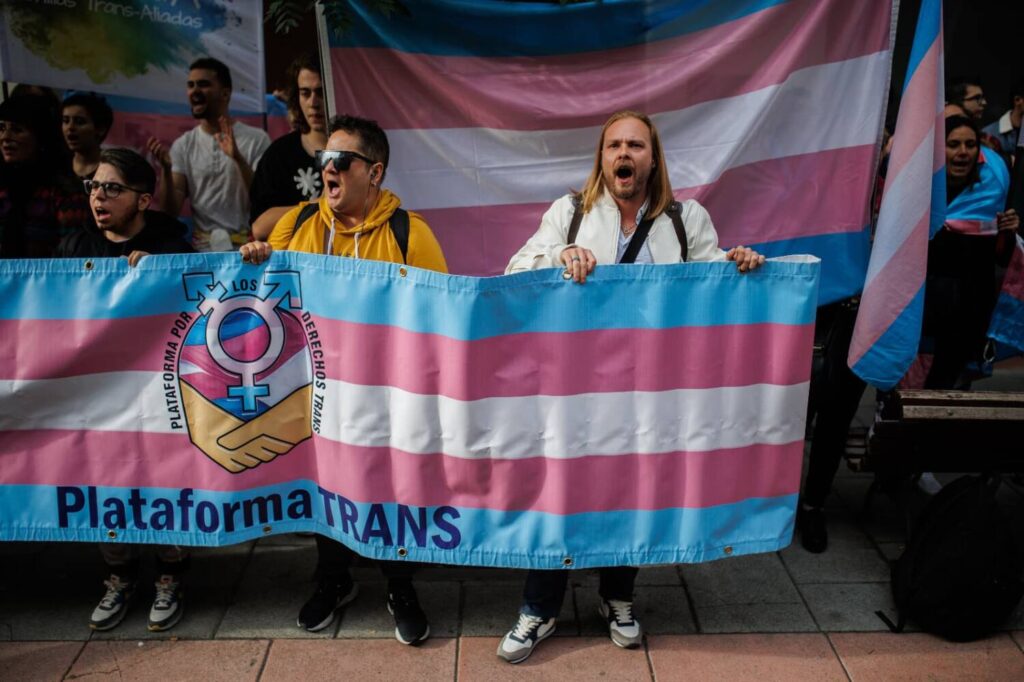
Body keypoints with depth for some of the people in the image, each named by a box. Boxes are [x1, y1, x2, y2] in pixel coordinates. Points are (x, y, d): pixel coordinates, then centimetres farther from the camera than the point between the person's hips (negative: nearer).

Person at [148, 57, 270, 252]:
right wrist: (166, 169, -12)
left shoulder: (256, 139, 1)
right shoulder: (182, 146, 9)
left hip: (246, 248, -2)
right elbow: (171, 210, 4)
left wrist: (239, 159, -20)